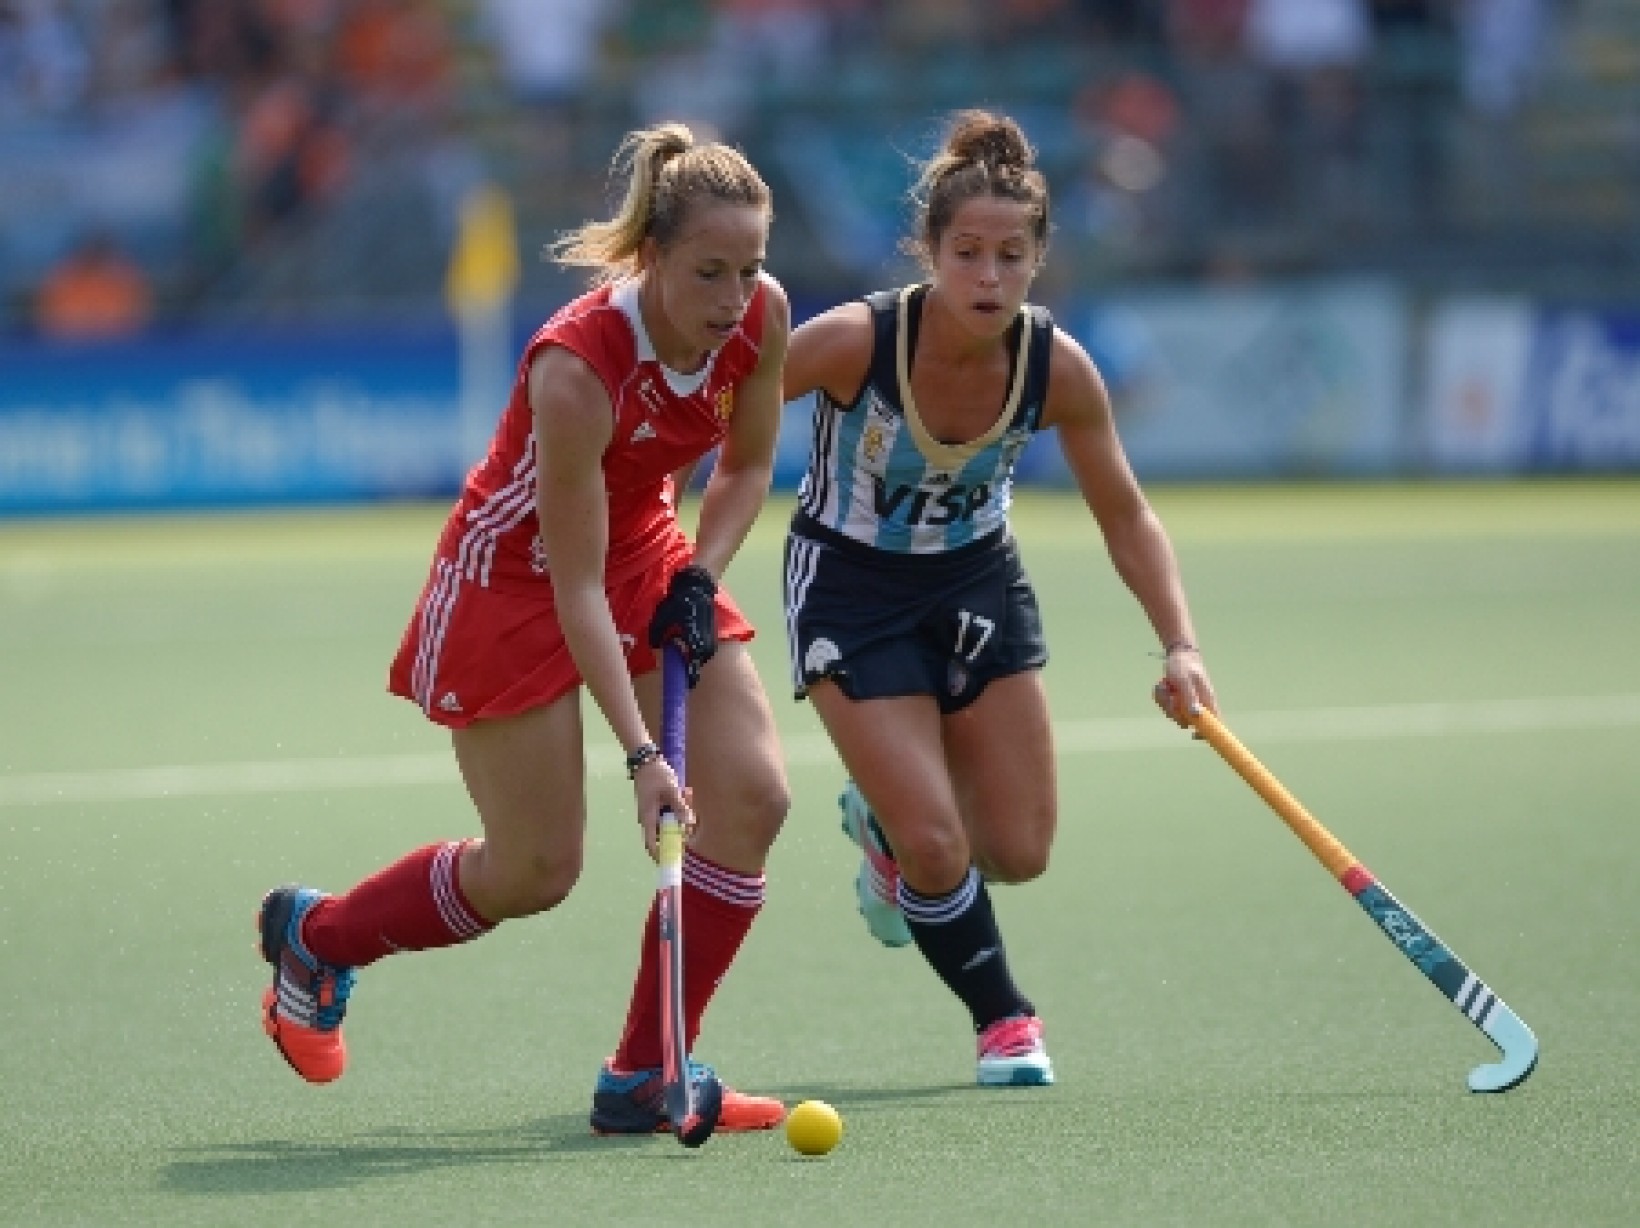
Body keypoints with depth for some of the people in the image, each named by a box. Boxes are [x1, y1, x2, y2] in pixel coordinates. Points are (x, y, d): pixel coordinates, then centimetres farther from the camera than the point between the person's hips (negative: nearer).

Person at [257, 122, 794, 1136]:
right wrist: (641, 754, -34)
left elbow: (748, 464, 4)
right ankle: (315, 936, 28)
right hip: (514, 577, -6)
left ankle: (646, 1076, -1)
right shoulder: (577, 366, -35)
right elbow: (576, 589, -30)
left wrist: (700, 576, -12)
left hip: (646, 549, 6)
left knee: (752, 794, -12)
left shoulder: (763, 316, -17)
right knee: (536, 872, -1)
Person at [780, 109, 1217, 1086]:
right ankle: (1003, 1017, 16)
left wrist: (1181, 646, -16)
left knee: (1019, 852, 5)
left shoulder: (1058, 370, -20)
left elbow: (1127, 517, -6)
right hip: (852, 590, -4)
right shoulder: (856, 341, -30)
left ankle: (887, 824, 39)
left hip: (977, 583, 4)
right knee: (938, 847, -12)